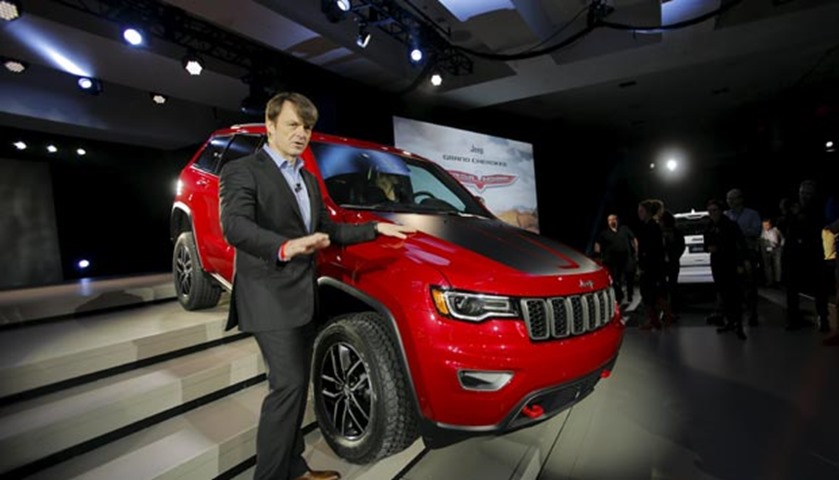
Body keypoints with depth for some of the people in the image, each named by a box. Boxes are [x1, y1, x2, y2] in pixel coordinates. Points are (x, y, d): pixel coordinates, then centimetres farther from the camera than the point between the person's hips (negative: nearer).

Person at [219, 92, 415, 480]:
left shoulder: (308, 179, 18)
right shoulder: (242, 171, -7)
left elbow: (327, 230, 22)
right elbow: (234, 226, -24)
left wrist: (374, 229, 13)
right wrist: (285, 247, -43)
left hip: (302, 297, 8)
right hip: (270, 298, -8)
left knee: (295, 387, 15)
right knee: (287, 385, -9)